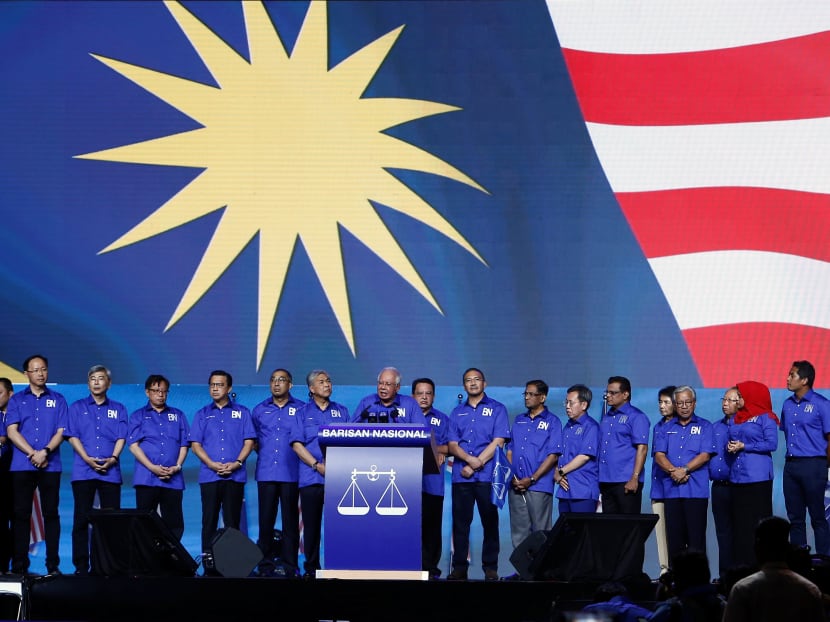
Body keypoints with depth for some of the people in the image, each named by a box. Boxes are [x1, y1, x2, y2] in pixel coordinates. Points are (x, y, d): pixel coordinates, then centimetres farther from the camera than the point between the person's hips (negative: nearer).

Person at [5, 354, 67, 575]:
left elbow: (61, 432, 4)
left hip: (50, 466, 0)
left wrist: (45, 452, -13)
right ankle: (19, 565, 1)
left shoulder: (57, 400, 11)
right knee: (21, 514, 0)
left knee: (51, 514, -1)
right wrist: (33, 454, -10)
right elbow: (12, 431, 0)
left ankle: (53, 565, -1)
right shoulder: (17, 399, 10)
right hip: (22, 466, 0)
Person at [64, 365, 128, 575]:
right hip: (83, 471, -1)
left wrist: (113, 458, -12)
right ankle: (81, 565, 0)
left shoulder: (118, 409, 14)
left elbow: (121, 437, 6)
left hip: (110, 471, 1)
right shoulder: (77, 407, 11)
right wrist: (87, 459, -11)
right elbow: (72, 436, 3)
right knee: (81, 518, -2)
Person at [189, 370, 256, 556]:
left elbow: (249, 441, 4)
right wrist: (212, 464, -10)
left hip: (235, 476, -1)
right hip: (209, 476, 1)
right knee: (209, 521, 0)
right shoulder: (202, 414, 13)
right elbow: (195, 444, 6)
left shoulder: (242, 412, 10)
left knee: (232, 522, 0)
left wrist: (237, 463, -11)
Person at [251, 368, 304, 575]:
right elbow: (253, 439, 20)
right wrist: (265, 454, 10)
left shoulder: (301, 409, 5)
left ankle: (289, 566, 4)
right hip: (265, 472, 2)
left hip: (291, 473, -2)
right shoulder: (259, 410, 13)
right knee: (265, 520, 2)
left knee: (290, 521, 0)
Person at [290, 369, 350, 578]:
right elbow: (297, 444, 0)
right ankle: (311, 567, 7)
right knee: (311, 524, 1)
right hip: (311, 477, -1)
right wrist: (317, 465, -11)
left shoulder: (342, 411, 14)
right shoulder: (303, 413, 9)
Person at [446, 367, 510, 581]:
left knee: (490, 522, -2)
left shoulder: (497, 409, 6)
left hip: (487, 476, -3)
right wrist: (470, 459, -12)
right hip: (461, 475, 3)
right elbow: (452, 445, 7)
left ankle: (490, 568, 1)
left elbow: (498, 441, -4)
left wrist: (477, 464, -9)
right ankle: (459, 567, 5)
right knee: (460, 522, 2)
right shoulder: (457, 412, 16)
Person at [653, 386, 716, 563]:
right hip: (672, 490, 3)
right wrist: (673, 470, -11)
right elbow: (659, 455, 6)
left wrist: (685, 470, -13)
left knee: (696, 537, -7)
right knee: (674, 536, 2)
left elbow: (705, 455, -3)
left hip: (696, 490, -3)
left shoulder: (704, 427, 8)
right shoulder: (667, 428, 17)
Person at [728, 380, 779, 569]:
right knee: (739, 522, 4)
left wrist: (743, 446, -10)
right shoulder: (737, 418, 18)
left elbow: (771, 444, -10)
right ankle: (741, 565, 6)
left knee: (758, 522, -6)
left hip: (758, 476, -7)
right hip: (737, 475, 7)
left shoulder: (765, 418, -3)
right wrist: (730, 447, -1)